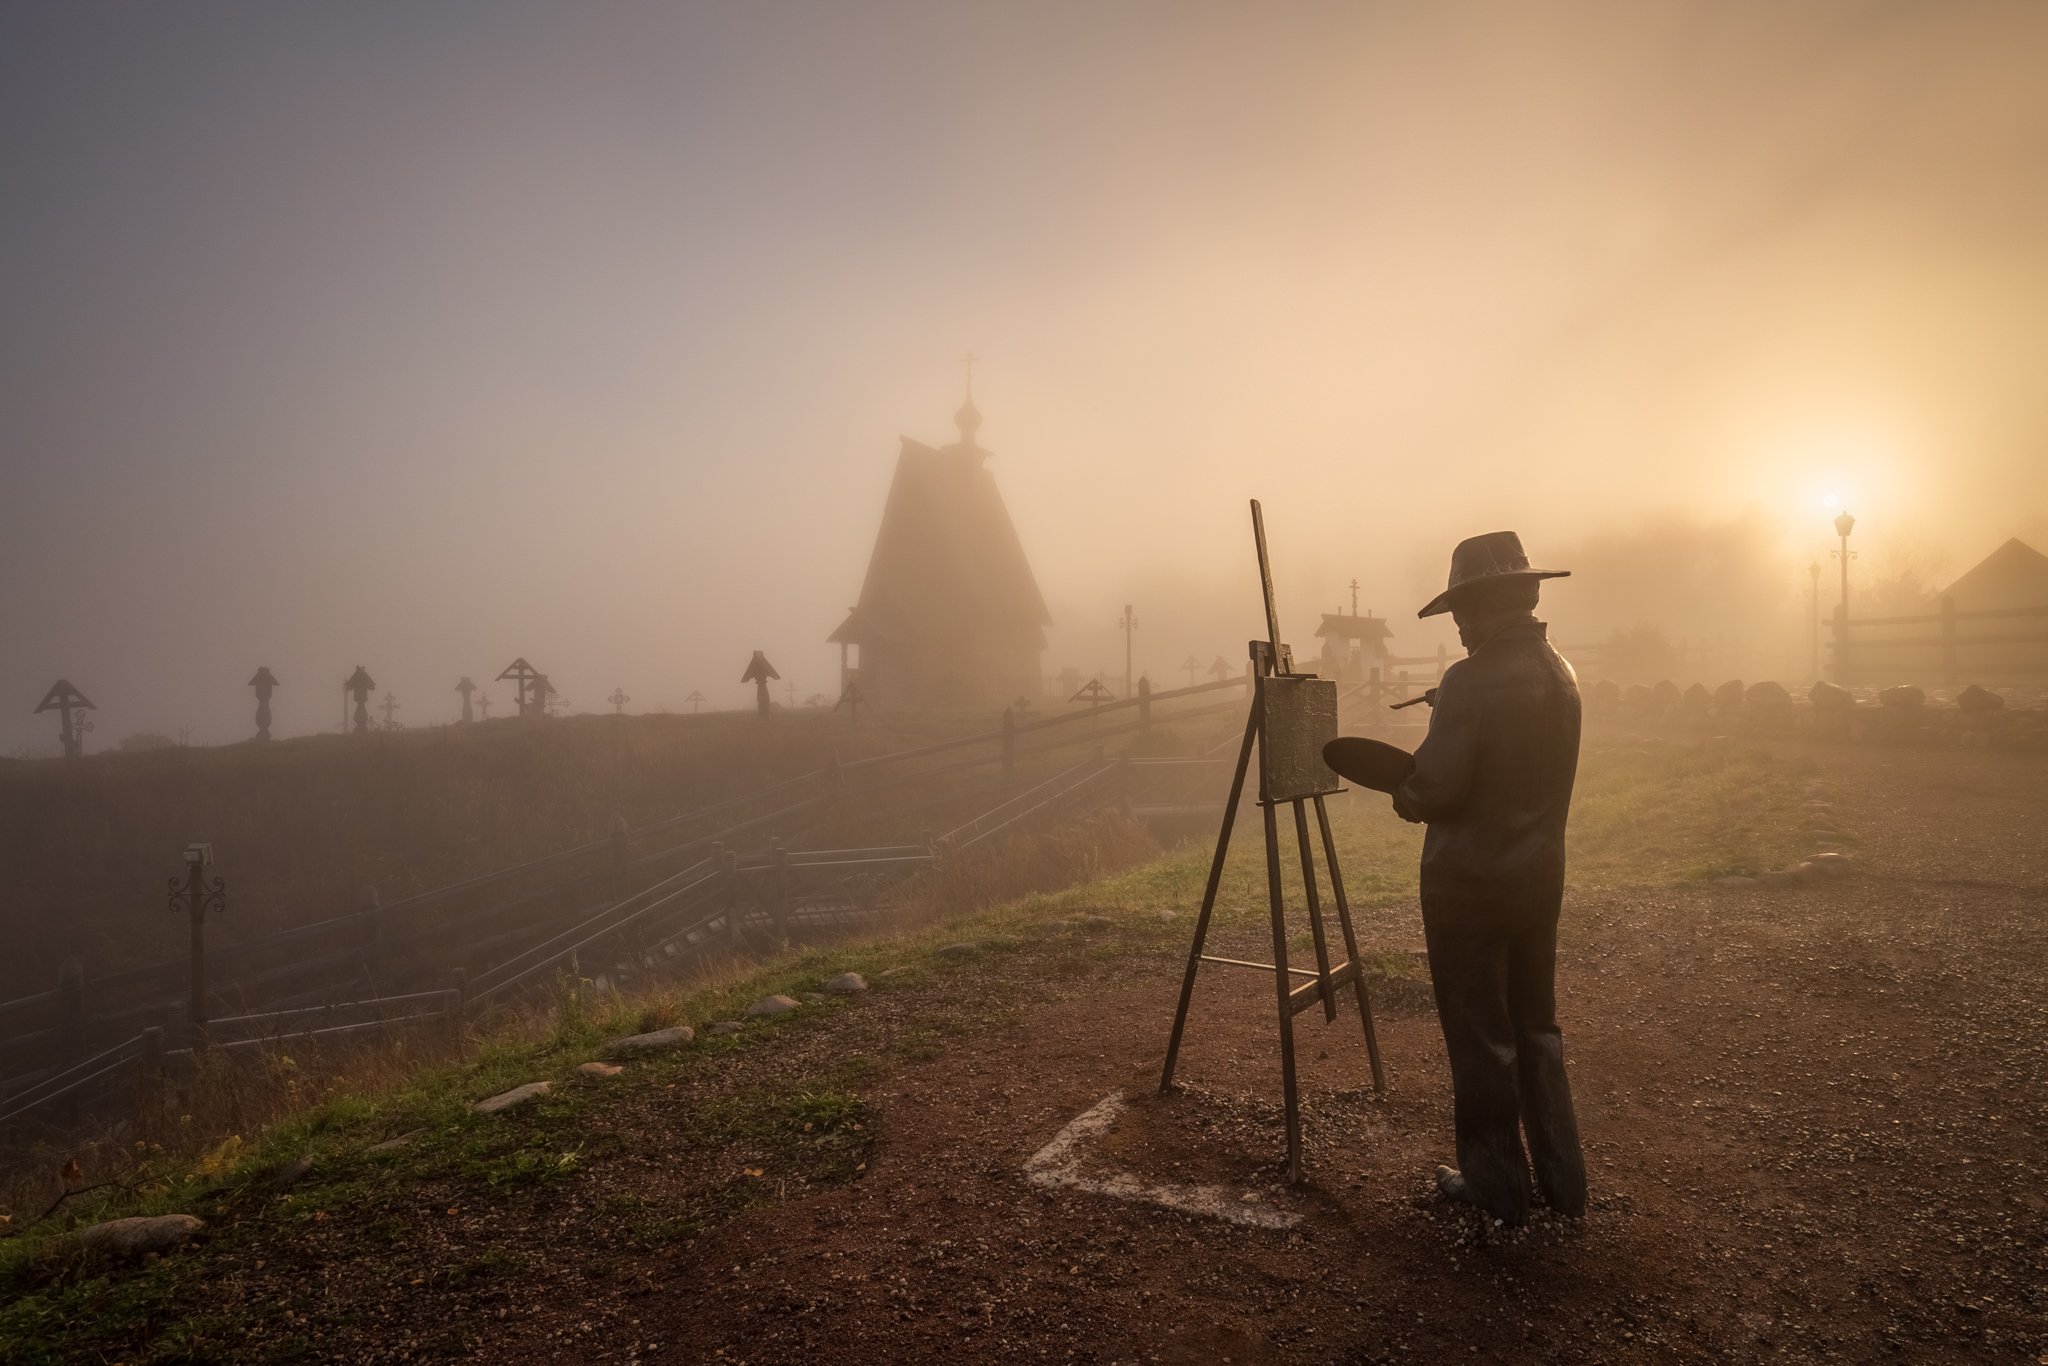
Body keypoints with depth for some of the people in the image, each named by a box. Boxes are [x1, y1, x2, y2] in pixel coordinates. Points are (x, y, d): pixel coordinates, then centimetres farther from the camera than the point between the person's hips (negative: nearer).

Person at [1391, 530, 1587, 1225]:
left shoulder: (1472, 681, -21)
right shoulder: (1561, 674, 5)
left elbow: (1435, 789, -21)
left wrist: (1403, 793, 0)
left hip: (1470, 884, -8)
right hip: (1540, 876, 8)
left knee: (1480, 1039, 7)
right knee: (1535, 1028, 20)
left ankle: (1496, 1185, 20)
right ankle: (1563, 1181, 29)